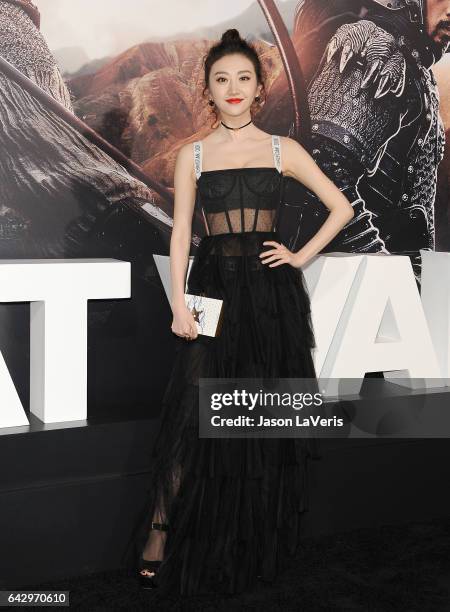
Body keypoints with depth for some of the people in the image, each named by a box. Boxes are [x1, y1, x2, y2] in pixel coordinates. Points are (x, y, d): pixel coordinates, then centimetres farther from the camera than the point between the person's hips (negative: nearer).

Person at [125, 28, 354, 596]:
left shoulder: (282, 149, 7)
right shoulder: (193, 154, 8)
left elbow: (340, 207, 12)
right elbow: (180, 233, 3)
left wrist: (302, 256, 2)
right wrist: (179, 303, -8)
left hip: (272, 292, 1)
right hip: (213, 284, 0)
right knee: (192, 411, -8)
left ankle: (259, 541, 19)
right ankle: (159, 536, 0)